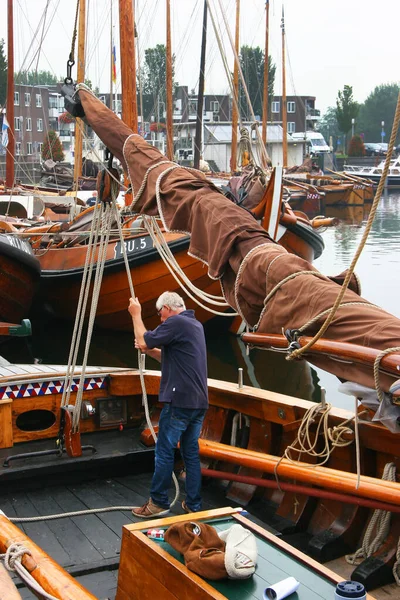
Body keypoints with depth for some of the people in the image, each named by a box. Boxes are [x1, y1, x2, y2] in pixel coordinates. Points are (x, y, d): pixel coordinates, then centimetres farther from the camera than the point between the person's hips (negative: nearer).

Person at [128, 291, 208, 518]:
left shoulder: (175, 323, -11)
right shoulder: (195, 324, 19)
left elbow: (143, 341, -9)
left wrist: (136, 314, 3)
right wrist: (150, 351, 15)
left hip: (179, 400, -9)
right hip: (199, 401, 9)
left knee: (165, 451, 0)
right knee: (192, 453, 11)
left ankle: (158, 502, 6)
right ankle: (194, 505, 14)